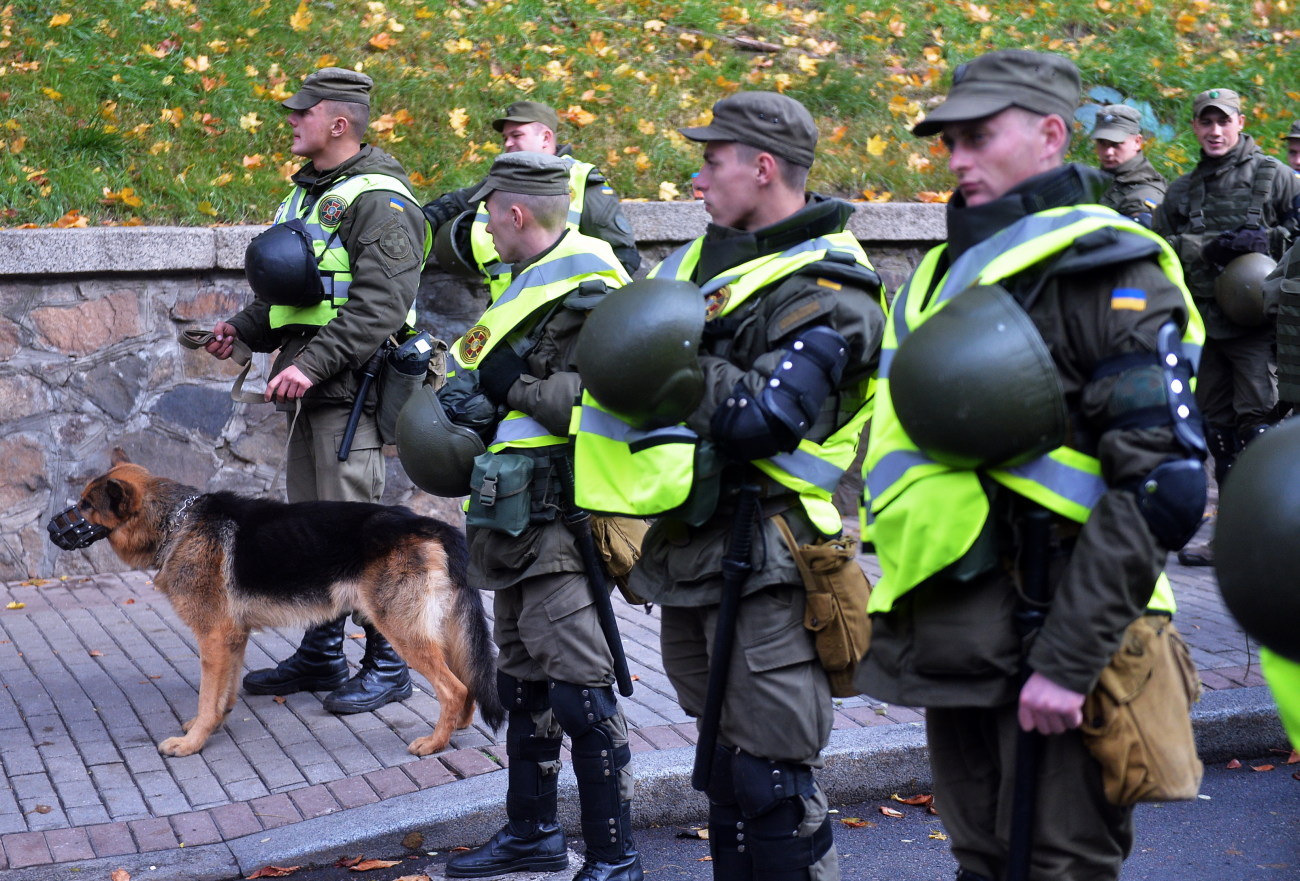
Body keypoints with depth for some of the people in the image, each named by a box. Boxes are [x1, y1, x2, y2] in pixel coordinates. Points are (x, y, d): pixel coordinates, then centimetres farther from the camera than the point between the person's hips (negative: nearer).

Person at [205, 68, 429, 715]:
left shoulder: (376, 199, -12)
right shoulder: (304, 195, 18)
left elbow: (380, 304, -22)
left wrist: (313, 362, -27)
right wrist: (245, 329, 12)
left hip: (351, 387, -9)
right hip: (308, 391, 9)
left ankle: (388, 663, 3)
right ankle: (320, 655, 25)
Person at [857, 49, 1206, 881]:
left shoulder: (1106, 272, -10)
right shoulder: (943, 276, 15)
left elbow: (1160, 484, -18)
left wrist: (1069, 659, -20)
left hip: (1057, 642, -7)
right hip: (955, 642, 8)